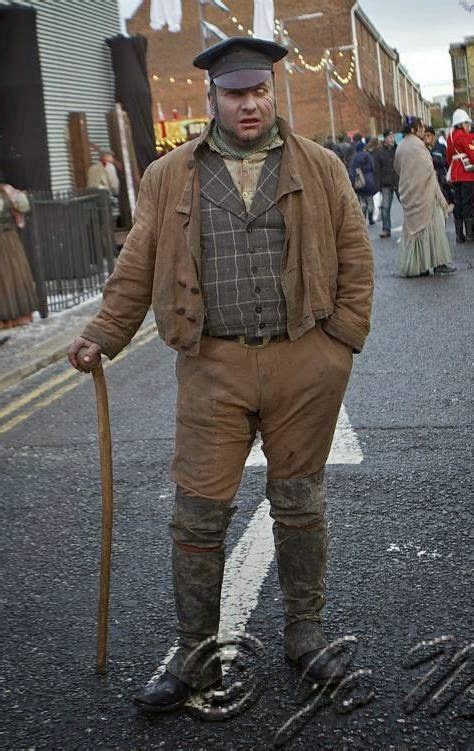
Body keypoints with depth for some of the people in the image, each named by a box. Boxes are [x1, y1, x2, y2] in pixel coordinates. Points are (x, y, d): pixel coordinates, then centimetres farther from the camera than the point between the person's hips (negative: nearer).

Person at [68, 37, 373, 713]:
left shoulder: (320, 168, 7)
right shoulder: (170, 177, 7)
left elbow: (355, 257, 7)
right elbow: (137, 267, 9)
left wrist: (344, 340, -1)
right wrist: (102, 337, 5)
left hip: (305, 364, 0)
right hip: (212, 366, 0)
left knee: (299, 504, 12)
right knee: (198, 512, 2)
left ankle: (305, 632, 30)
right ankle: (196, 657, 18)